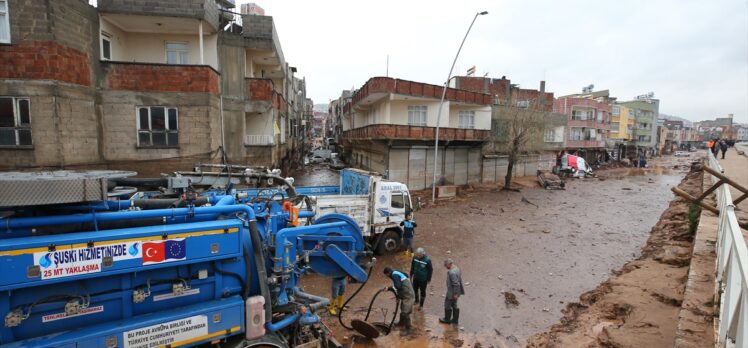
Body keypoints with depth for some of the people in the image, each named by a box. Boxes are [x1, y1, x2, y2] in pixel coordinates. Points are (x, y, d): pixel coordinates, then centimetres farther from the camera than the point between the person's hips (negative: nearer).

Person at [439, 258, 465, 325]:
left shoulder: (452, 272, -30)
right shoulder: (457, 268, 0)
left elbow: (456, 284, -29)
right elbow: (459, 281, 10)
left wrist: (455, 294, -20)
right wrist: (459, 292, 20)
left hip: (452, 293, -9)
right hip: (456, 292, 9)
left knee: (447, 305, 11)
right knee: (454, 305, 22)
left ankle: (447, 319, 28)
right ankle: (455, 320, 34)